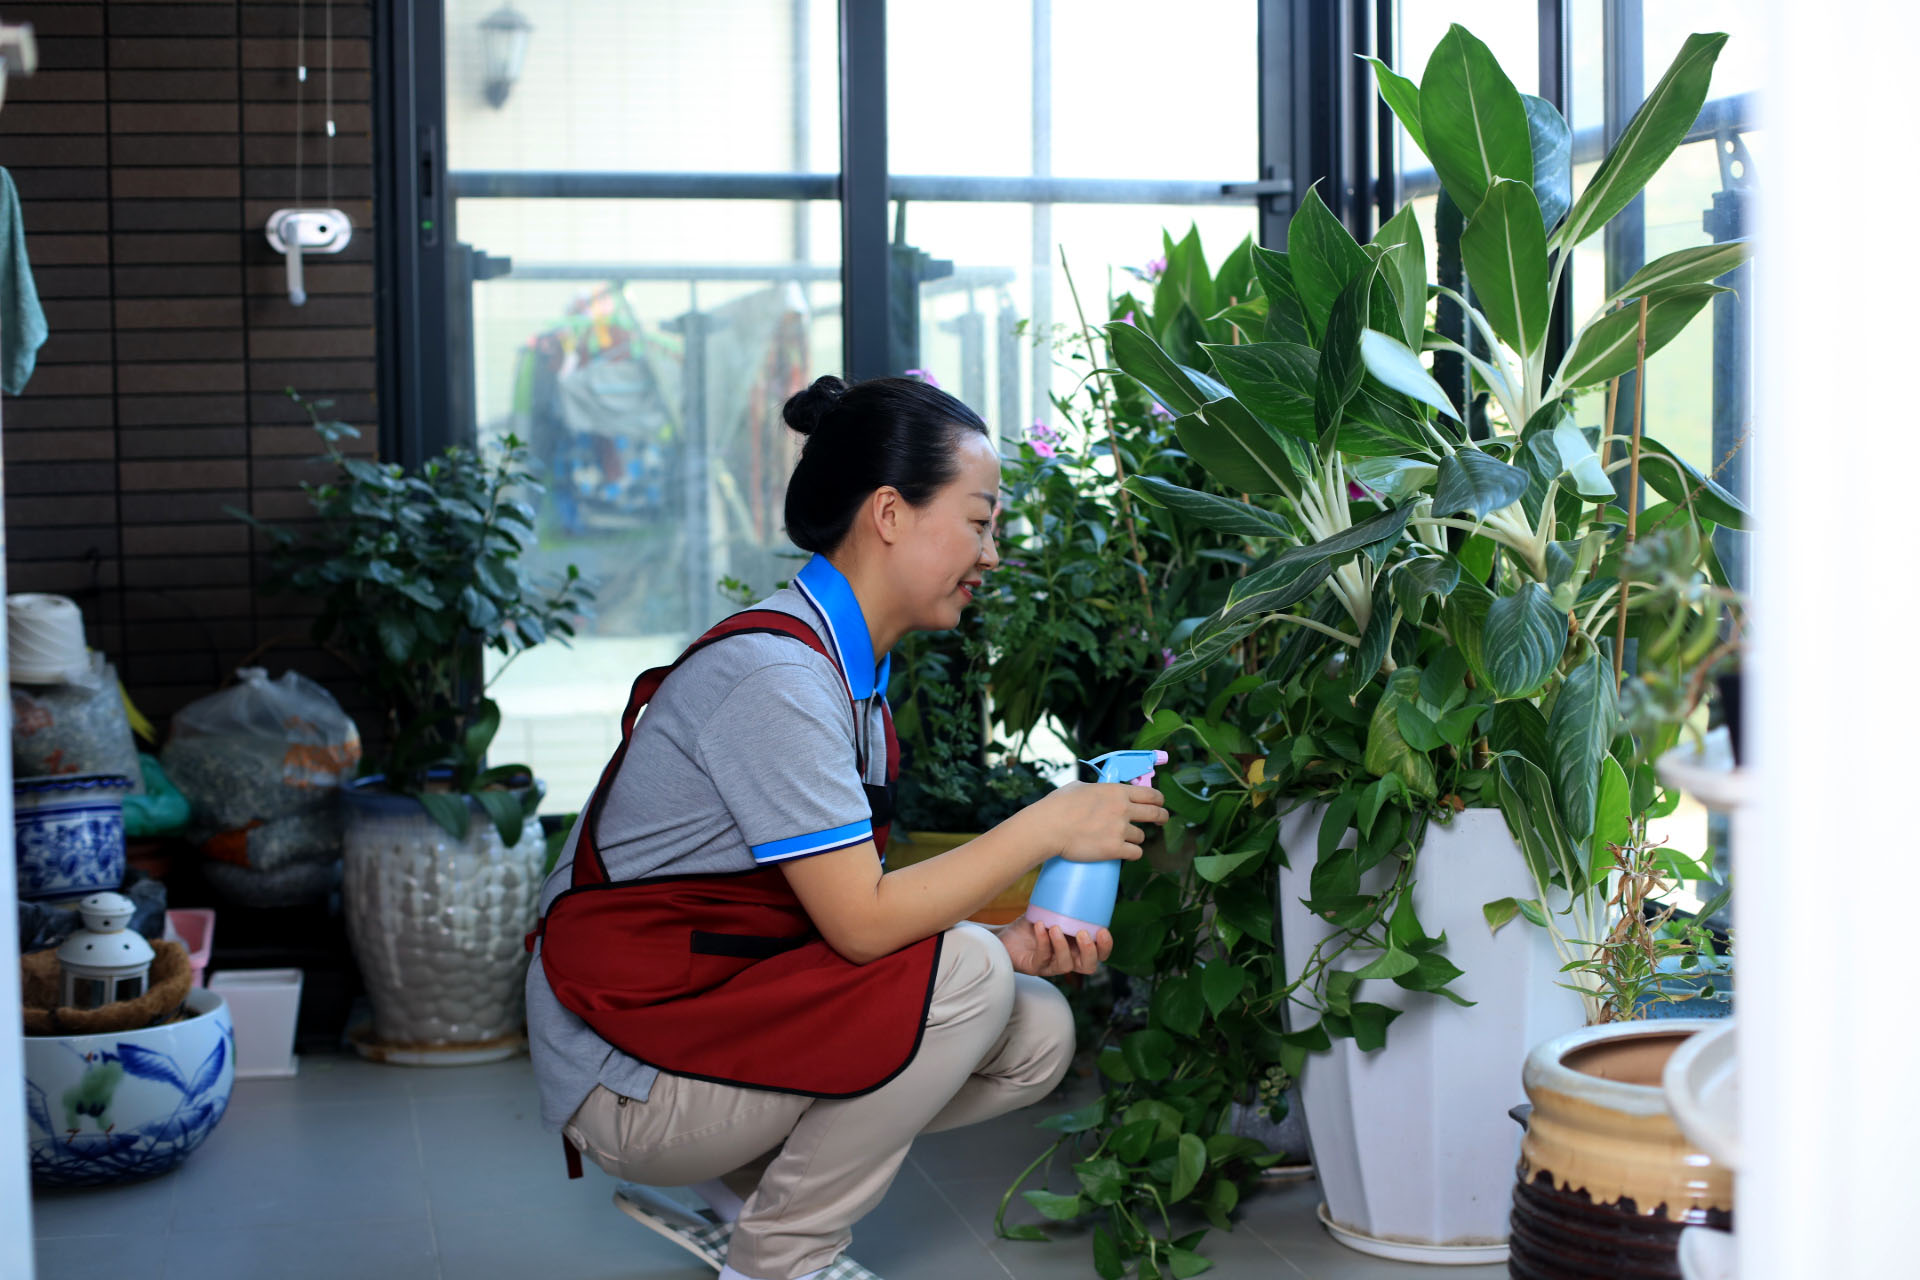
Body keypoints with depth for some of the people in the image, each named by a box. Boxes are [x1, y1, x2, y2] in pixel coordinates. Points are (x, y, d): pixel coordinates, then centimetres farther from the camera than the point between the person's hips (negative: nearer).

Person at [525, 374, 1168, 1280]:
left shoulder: (850, 673, 9)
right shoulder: (773, 672, -22)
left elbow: (849, 912, 4)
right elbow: (862, 921, -26)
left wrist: (1011, 943, -10)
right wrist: (1047, 826, -19)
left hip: (725, 1005, 9)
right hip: (627, 1077, -9)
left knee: (1037, 1037, 1)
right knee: (962, 979, -23)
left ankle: (729, 1185, 11)